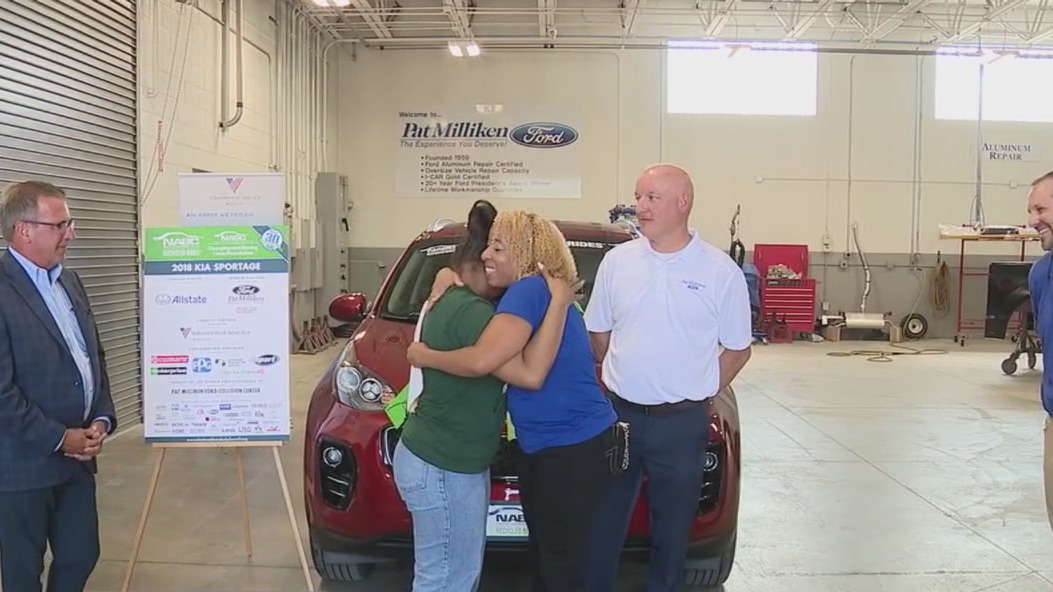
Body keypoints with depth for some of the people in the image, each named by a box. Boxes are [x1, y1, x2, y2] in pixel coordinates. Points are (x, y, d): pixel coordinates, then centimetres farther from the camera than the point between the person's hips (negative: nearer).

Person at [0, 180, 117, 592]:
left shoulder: (69, 282, 11)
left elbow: (94, 357, 16)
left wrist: (101, 418, 3)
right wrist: (58, 438, -14)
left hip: (77, 454, 7)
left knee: (81, 556, 14)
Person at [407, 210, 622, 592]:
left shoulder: (530, 290, -20)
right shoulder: (535, 293, 11)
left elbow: (482, 360, -30)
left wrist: (425, 356, -13)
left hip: (574, 449, -10)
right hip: (549, 447, 10)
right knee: (544, 556, 22)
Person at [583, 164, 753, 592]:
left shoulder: (720, 271, -6)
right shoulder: (617, 260, 1)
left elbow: (738, 349, 2)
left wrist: (700, 394, -1)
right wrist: (621, 380, 8)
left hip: (682, 424, -2)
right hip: (619, 415, 2)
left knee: (672, 529, 13)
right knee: (603, 523, 11)